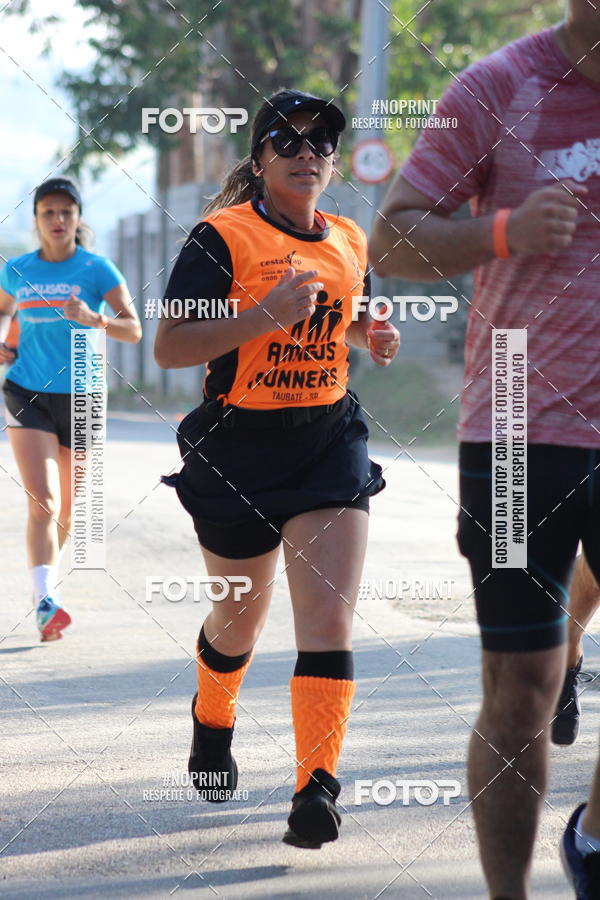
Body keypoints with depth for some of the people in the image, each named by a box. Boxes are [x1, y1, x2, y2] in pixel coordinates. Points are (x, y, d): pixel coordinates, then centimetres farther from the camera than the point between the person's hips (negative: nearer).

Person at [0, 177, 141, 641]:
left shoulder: (96, 269, -4)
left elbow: (134, 329, -10)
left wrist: (95, 319, -27)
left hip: (80, 396, 0)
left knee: (65, 507, 12)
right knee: (42, 500, -17)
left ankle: (50, 580, 37)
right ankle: (45, 604, -24)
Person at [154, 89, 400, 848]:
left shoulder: (348, 242, 9)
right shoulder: (223, 236, -9)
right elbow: (168, 346, -16)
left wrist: (375, 337, 5)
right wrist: (266, 316, -25)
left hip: (330, 443, 3)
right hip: (238, 449, -3)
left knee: (329, 617, -13)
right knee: (240, 618, 15)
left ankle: (317, 787, -16)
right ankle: (213, 719, 47)